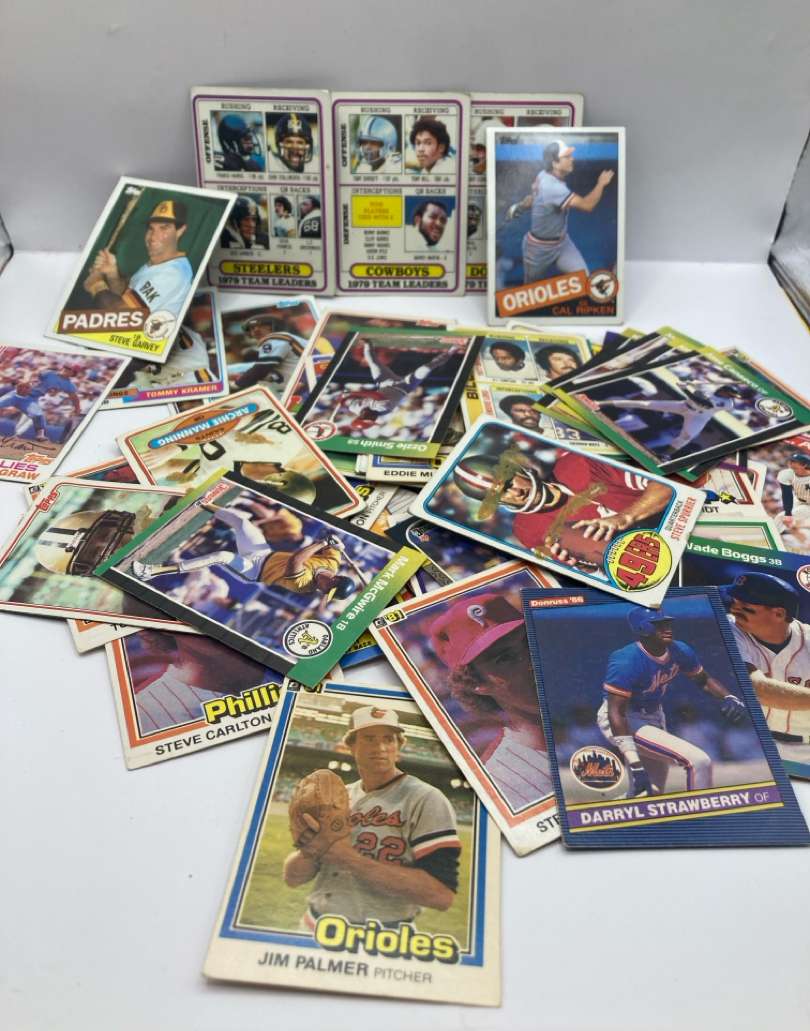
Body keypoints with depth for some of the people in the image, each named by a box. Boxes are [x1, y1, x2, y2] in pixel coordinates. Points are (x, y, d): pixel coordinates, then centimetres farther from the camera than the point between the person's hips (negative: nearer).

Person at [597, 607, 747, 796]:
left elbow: (704, 679, 13)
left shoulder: (680, 651, -6)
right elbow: (616, 713, -30)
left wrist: (729, 698, -8)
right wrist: (635, 764, -35)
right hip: (625, 723, -8)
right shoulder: (626, 661, -28)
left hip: (655, 717, 8)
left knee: (648, 794, 19)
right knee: (698, 761, -20)